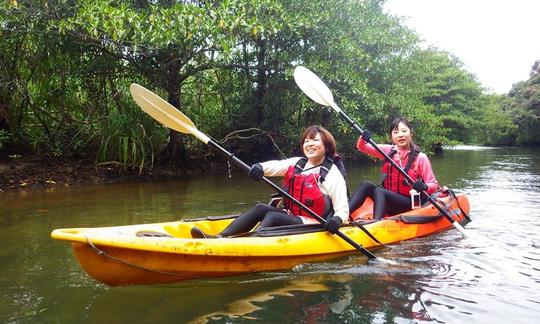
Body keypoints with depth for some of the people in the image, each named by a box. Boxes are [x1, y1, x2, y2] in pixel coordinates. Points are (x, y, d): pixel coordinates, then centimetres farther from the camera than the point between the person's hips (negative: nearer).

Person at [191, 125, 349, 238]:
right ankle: (220, 237, -32)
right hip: (290, 216, 6)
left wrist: (337, 220, -32)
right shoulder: (296, 163, 12)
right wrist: (260, 167, -28)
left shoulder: (333, 174, -6)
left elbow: (342, 211, -9)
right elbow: (276, 166, -6)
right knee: (261, 208, -17)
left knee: (272, 217, -27)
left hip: (313, 225, -6)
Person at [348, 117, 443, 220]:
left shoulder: (420, 157, -7)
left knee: (379, 191, -29)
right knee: (367, 185, -18)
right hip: (387, 199, 5)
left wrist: (424, 187, -30)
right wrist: (363, 138, -19)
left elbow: (434, 185, -7)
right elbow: (362, 147, 4)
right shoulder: (388, 150, 5)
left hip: (409, 203, -5)